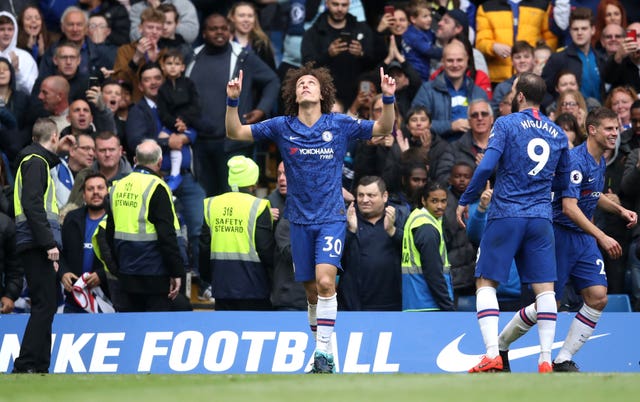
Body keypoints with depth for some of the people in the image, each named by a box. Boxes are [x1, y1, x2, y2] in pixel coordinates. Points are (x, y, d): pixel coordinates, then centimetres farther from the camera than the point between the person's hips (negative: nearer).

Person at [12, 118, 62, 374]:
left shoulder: (36, 162, 24)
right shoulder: (36, 162, -5)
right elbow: (32, 205, -17)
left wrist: (50, 242, 16)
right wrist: (49, 243, -21)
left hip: (37, 247, 10)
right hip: (37, 245, -10)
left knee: (45, 305, 9)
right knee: (45, 304, -13)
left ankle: (40, 366, 8)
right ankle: (26, 365, -18)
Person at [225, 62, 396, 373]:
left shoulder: (339, 125, -2)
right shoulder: (281, 127, 1)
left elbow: (383, 129, 5)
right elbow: (235, 132, 3)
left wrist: (388, 98, -13)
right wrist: (233, 101, -14)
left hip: (331, 217, -2)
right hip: (300, 219, 2)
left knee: (325, 281, -20)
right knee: (312, 291, 5)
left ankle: (324, 351, -17)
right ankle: (321, 347, 22)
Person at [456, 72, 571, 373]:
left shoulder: (506, 124, -4)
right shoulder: (557, 133, 10)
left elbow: (486, 166, -13)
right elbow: (562, 182, 19)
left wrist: (465, 200, -3)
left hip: (505, 215, -3)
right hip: (541, 218, 3)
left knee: (486, 282, 3)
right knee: (545, 288, 4)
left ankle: (492, 355, -10)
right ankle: (545, 360, -3)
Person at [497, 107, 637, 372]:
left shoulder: (600, 162, 10)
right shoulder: (576, 160, -20)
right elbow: (569, 207, -28)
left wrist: (620, 210, 13)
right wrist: (602, 237, -33)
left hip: (585, 238, 8)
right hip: (560, 234, -8)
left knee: (598, 298, -7)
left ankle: (564, 360, 1)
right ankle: (500, 345, 19)